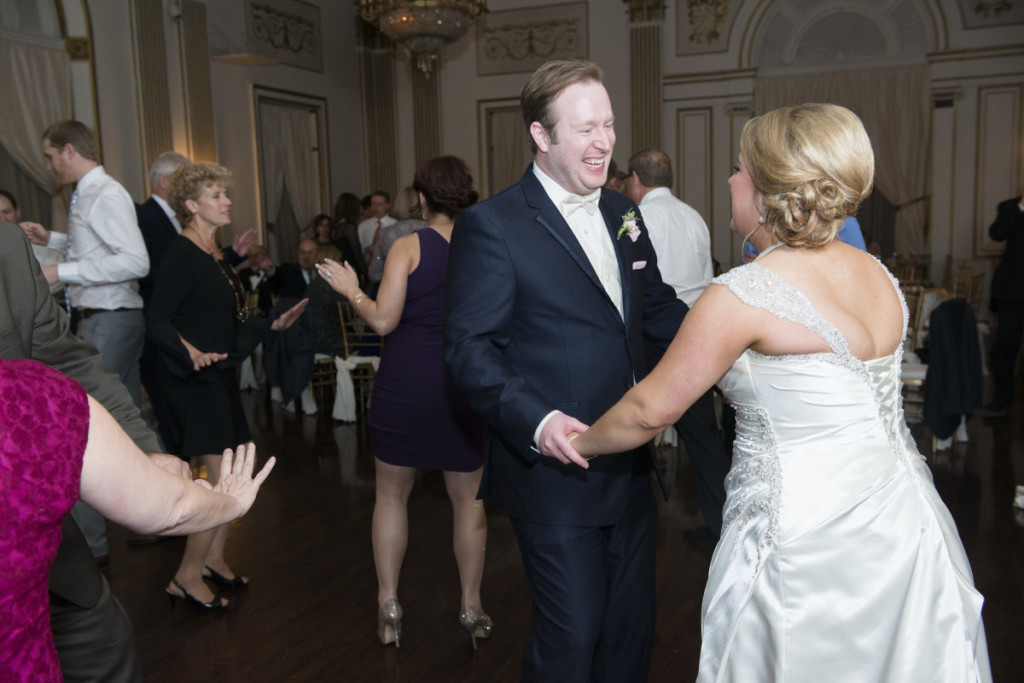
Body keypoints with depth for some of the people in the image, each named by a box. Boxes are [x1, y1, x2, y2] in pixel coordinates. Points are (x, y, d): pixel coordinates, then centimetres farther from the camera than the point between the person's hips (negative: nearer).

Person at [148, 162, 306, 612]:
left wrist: (274, 324, 14)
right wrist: (190, 352, -34)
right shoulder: (181, 254, -14)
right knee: (224, 481, -8)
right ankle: (187, 575, 6)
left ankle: (213, 558, 27)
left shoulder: (216, 255, 13)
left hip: (221, 375, 9)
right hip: (193, 382, -9)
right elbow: (157, 321, -19)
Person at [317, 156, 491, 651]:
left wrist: (351, 290, 3)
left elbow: (383, 321, -14)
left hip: (404, 384, -2)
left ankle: (388, 607, 22)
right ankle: (471, 608, 23)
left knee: (392, 494, 14)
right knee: (468, 499, 14)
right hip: (463, 386, 2)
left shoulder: (408, 247, -9)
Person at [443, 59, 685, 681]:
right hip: (557, 474, -7)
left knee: (633, 627, 21)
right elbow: (469, 346, -16)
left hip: (632, 469, 7)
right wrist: (537, 420, -30)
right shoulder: (492, 225, -13)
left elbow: (657, 308, 16)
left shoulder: (624, 214, 9)